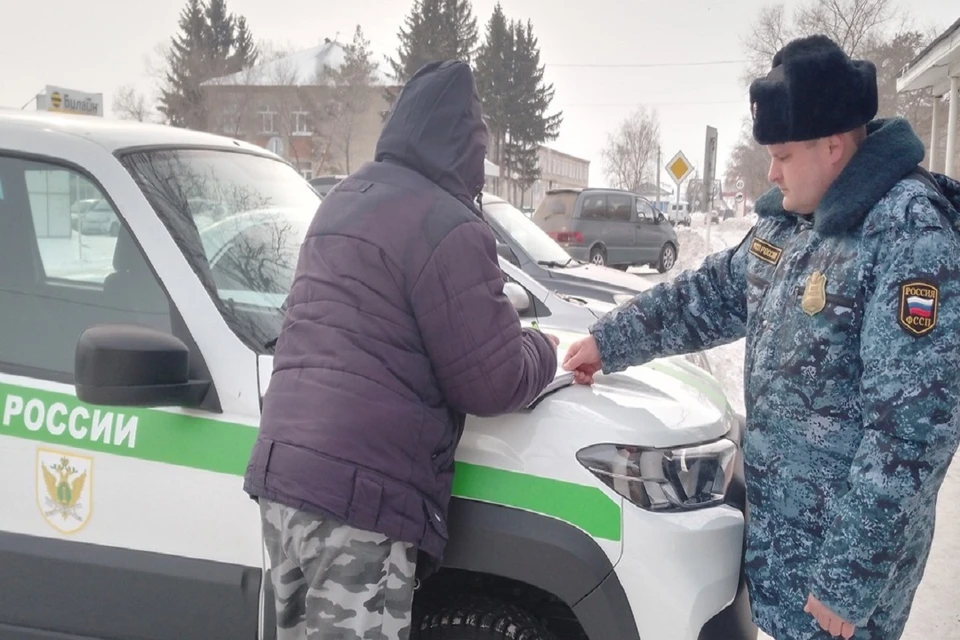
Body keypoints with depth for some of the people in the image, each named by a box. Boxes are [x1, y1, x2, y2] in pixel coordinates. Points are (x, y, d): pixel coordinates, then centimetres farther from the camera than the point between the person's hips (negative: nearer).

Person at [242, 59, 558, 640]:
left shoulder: (345, 200, 19)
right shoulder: (446, 228, -12)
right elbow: (494, 384, -10)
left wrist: (493, 311, 25)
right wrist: (544, 350, 12)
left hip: (282, 467, 9)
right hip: (357, 491, -9)